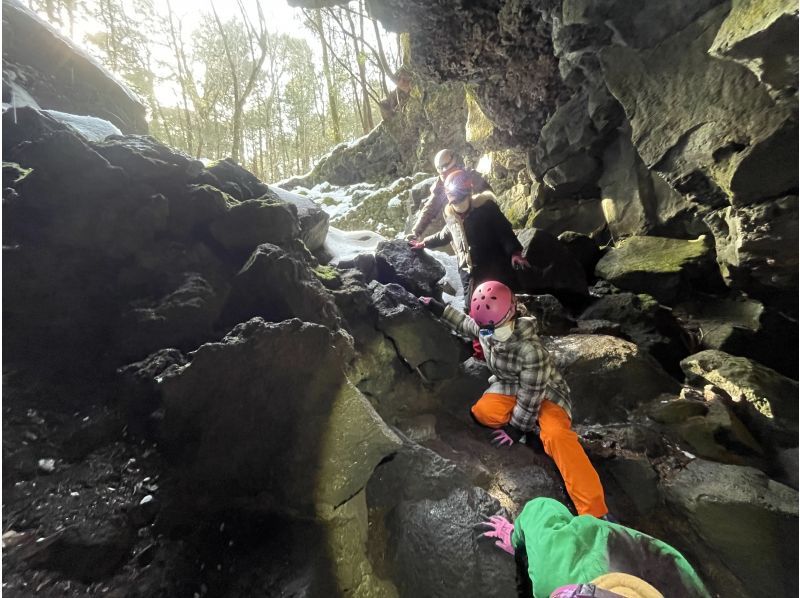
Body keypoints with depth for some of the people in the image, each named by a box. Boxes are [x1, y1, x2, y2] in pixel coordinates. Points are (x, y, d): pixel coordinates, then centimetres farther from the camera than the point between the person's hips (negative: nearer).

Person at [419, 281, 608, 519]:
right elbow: (465, 323, 9)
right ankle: (531, 421, 0)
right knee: (482, 412, -25)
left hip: (544, 393, -5)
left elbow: (529, 395, -26)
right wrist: (439, 308, 10)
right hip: (509, 387, 5)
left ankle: (595, 511, -26)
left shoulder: (530, 349, -35)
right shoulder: (484, 329, -16)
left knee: (556, 434, -33)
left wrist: (516, 428, -17)